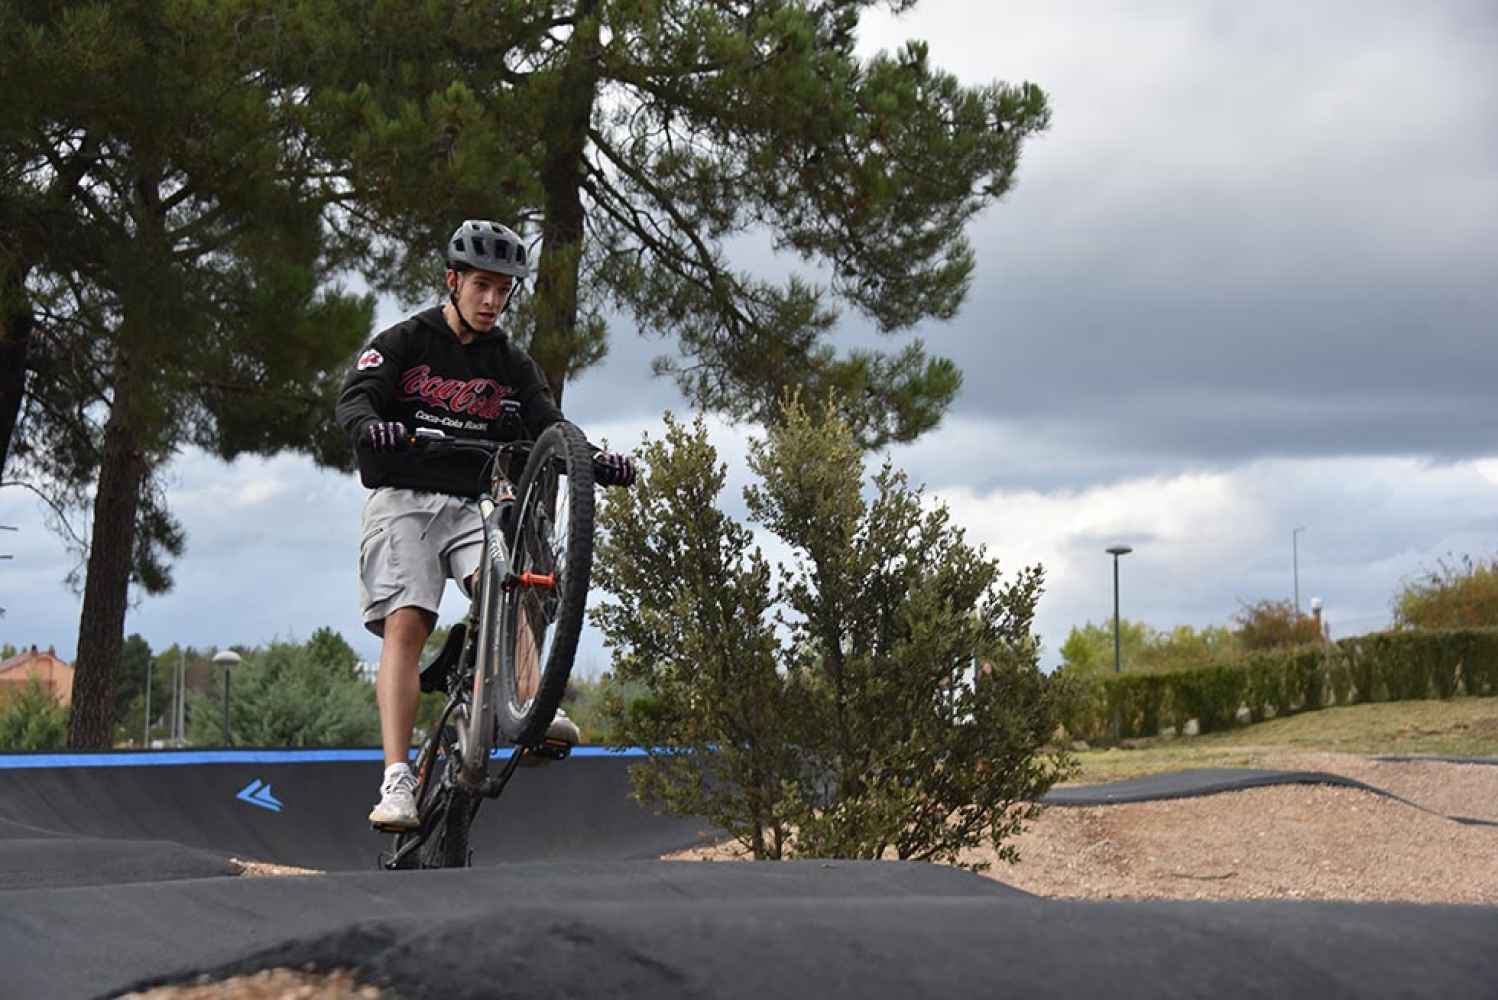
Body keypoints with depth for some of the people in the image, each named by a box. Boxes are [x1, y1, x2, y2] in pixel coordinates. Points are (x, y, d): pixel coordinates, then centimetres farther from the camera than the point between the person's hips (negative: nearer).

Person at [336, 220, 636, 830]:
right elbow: (355, 397, -11)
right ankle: (397, 781, -28)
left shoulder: (511, 366, 13)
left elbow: (548, 423, 0)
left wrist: (593, 458, -22)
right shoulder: (404, 343, 3)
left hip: (473, 505, 3)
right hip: (403, 500, -3)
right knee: (404, 624, -20)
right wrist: (370, 427, -36)